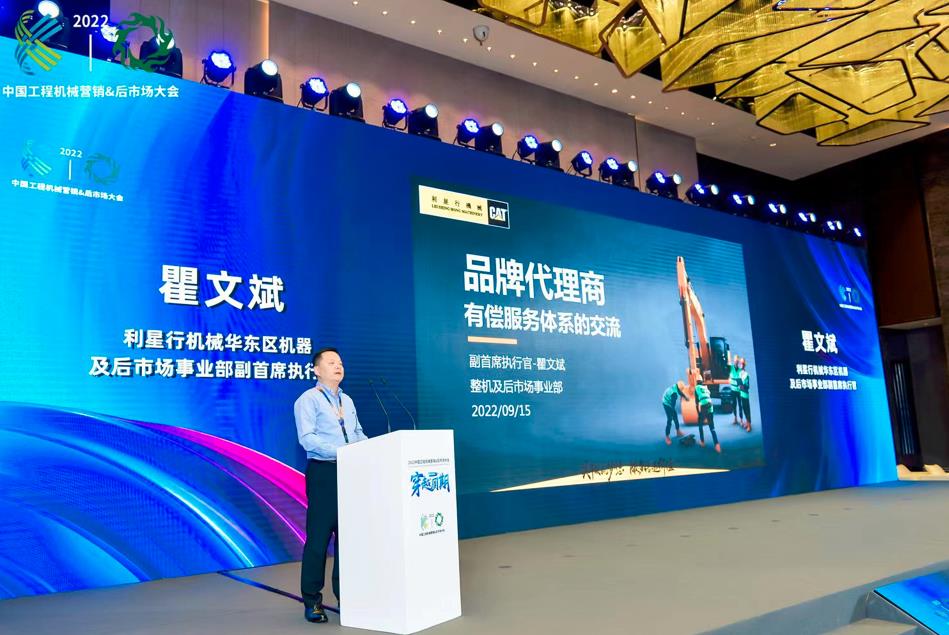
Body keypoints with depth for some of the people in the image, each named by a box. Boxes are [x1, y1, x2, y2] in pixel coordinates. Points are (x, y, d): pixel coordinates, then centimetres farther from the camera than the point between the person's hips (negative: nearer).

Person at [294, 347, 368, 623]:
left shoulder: (347, 401, 18)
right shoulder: (308, 400, -4)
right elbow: (307, 438, -16)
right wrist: (342, 452, -24)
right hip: (323, 472, -6)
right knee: (319, 536, -3)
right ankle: (312, 601, 9)